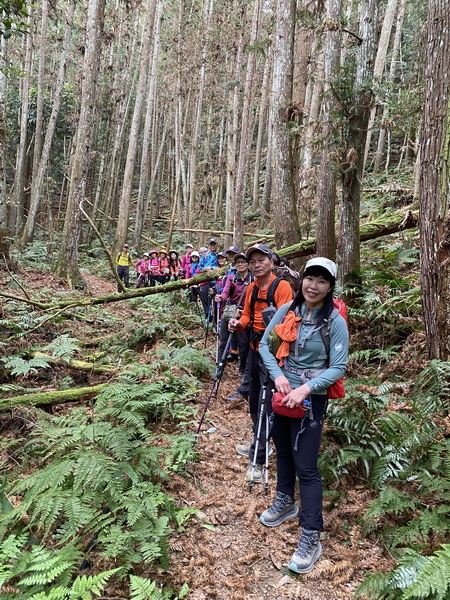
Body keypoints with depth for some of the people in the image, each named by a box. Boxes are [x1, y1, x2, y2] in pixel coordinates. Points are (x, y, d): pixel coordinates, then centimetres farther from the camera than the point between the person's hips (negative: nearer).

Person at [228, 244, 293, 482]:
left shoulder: (281, 286, -13)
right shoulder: (252, 288, 10)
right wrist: (239, 324, -5)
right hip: (254, 348, 8)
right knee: (254, 401, 18)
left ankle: (258, 460, 5)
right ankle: (256, 445, 35)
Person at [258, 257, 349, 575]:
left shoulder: (335, 321, -14)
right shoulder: (287, 310, -4)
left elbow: (338, 368, -15)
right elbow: (265, 344, -1)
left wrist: (306, 389, -26)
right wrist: (278, 375, -16)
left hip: (311, 398, -5)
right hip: (282, 391, 5)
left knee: (306, 466, -2)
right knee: (283, 451, 22)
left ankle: (311, 537, 11)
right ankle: (285, 502, 45)